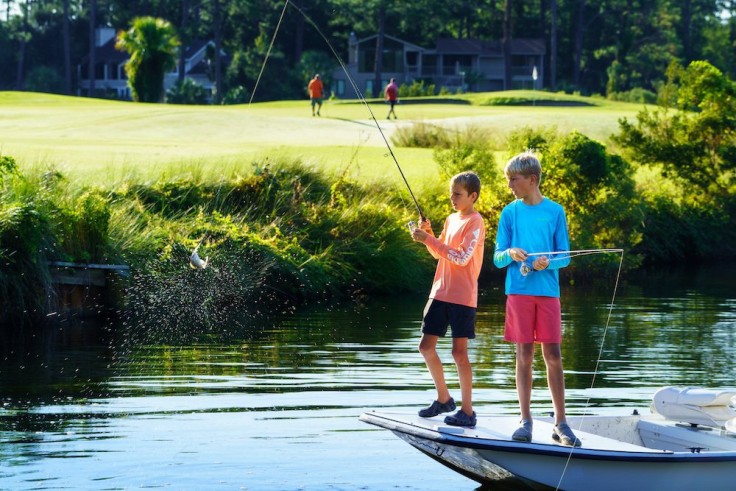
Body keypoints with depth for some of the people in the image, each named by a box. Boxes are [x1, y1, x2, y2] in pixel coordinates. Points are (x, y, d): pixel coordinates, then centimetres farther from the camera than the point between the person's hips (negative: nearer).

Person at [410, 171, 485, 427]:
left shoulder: (475, 222, -11)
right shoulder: (451, 219, 14)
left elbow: (462, 257, -21)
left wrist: (429, 240, -22)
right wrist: (428, 234, 2)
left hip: (462, 297, -8)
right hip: (440, 292, 8)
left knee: (459, 351, -6)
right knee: (426, 346, 9)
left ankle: (467, 411, 0)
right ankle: (444, 399, 24)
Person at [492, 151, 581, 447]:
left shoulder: (555, 211, 4)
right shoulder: (510, 212, 6)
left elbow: (565, 256, 5)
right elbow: (497, 258, 5)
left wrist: (548, 262, -16)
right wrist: (510, 253, -16)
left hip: (548, 290, -1)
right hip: (518, 290, 1)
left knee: (553, 355, -2)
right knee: (524, 354, 1)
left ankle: (560, 423, 3)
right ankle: (526, 420, 6)